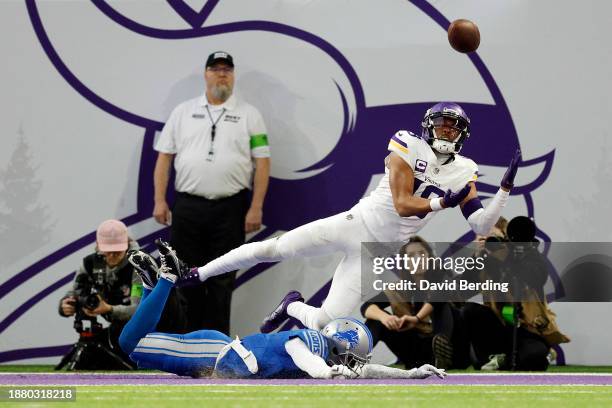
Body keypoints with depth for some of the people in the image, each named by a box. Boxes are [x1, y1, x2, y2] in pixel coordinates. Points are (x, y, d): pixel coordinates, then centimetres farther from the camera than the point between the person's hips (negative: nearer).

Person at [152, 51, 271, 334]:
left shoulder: (248, 115, 5)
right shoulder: (183, 112, 9)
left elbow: (262, 162, 1)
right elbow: (164, 157, 9)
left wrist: (256, 207, -7)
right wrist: (159, 201, 0)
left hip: (230, 209, -1)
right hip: (187, 207, 1)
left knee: (221, 280, 3)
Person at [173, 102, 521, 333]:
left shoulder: (464, 173, 0)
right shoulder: (408, 146, -9)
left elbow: (482, 226, -6)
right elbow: (403, 204, -17)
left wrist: (506, 187, -15)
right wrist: (443, 202, -26)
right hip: (356, 223, -2)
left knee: (323, 324, -5)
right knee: (272, 250, -8)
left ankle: (293, 307, 31)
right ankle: (200, 274, 13)